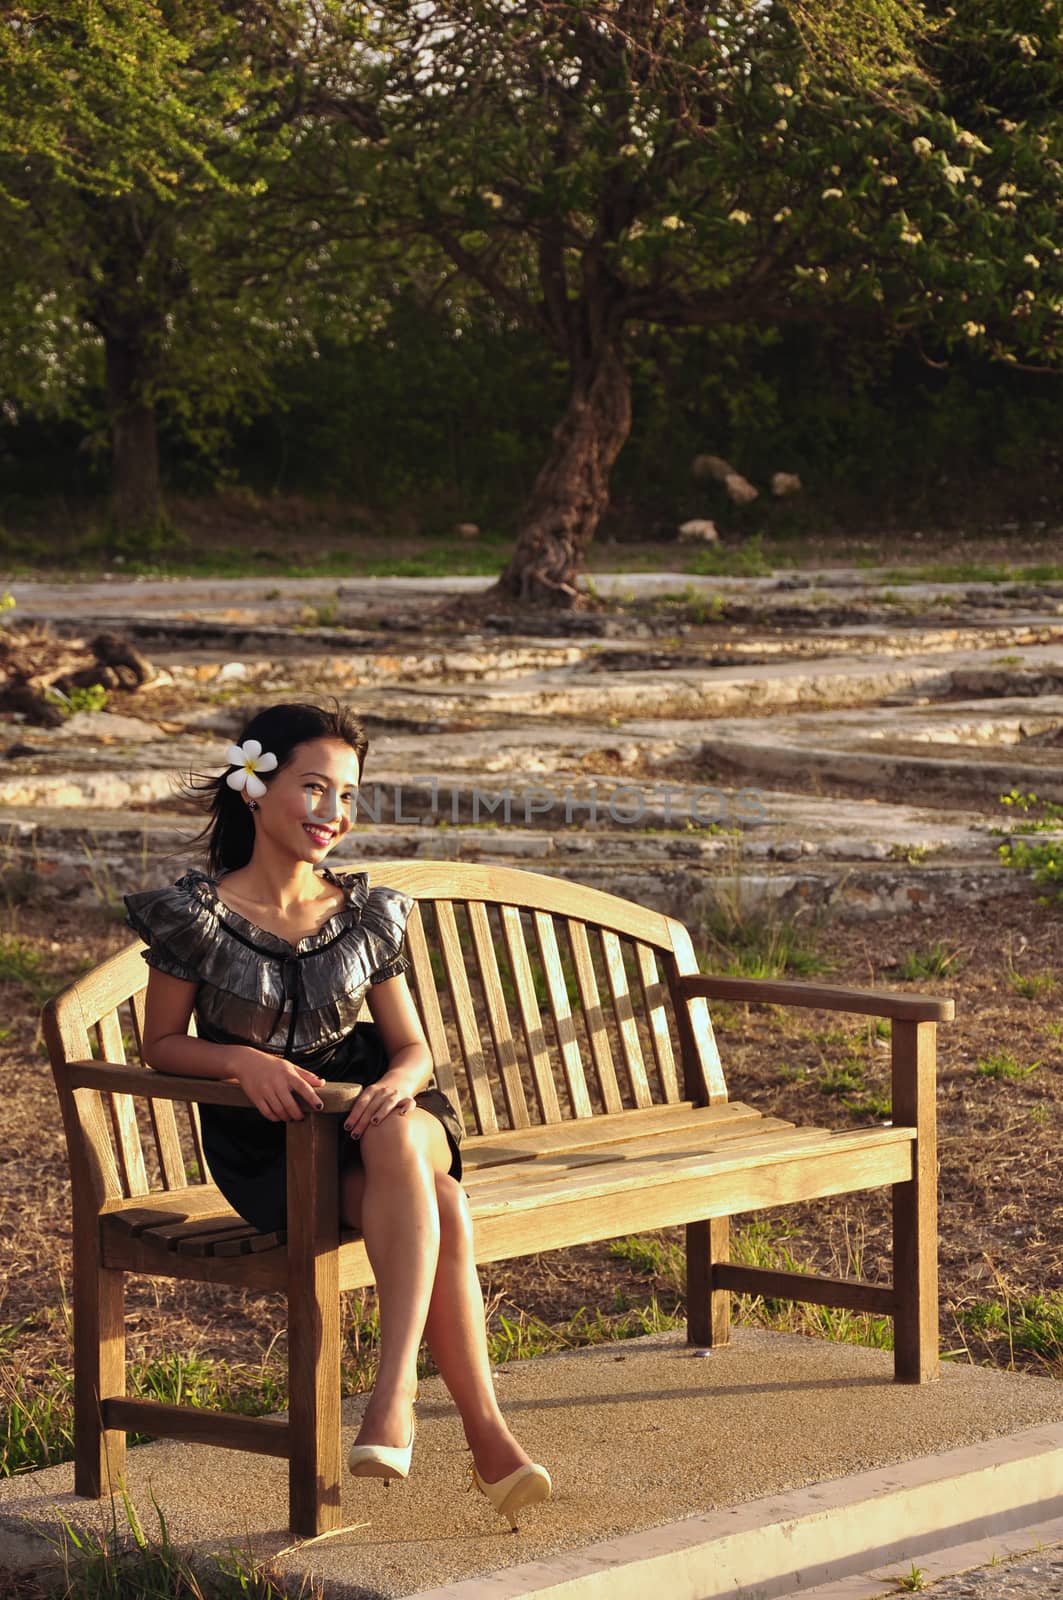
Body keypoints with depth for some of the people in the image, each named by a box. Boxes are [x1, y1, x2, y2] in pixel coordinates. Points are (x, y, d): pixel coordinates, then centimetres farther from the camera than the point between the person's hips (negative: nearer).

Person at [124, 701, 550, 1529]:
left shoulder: (366, 915, 6)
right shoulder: (196, 917, -4)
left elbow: (411, 1043, 8)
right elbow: (162, 1044, 2)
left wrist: (400, 1083, -18)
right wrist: (241, 1060, -20)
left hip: (365, 1112, 3)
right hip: (263, 1148, -3)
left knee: (399, 1136, -38)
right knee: (440, 1210, -31)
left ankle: (394, 1392, -40)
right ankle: (487, 1435, -29)